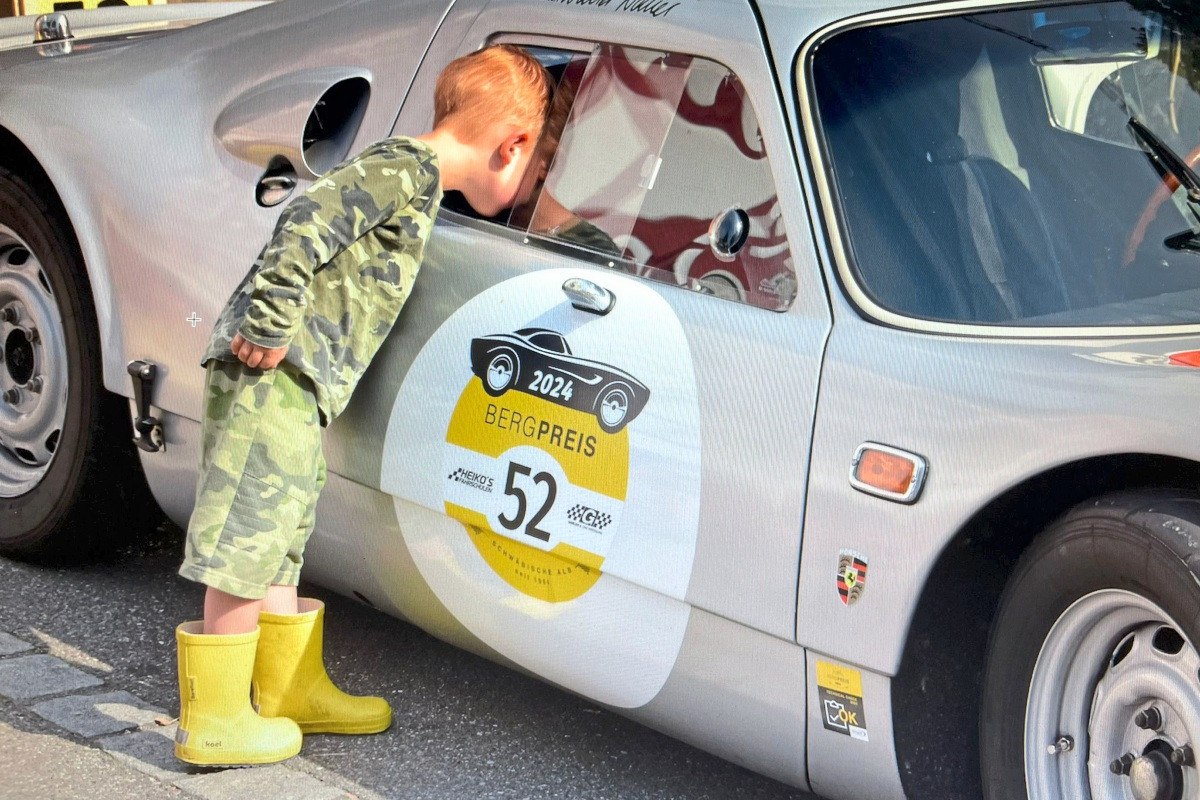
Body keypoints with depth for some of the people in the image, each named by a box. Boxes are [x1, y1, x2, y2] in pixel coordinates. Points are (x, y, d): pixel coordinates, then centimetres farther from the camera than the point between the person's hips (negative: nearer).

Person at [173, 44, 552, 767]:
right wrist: (269, 323, -24)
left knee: (278, 547, 19)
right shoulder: (408, 168, -11)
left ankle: (292, 690, 31)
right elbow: (311, 220, -22)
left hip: (295, 386, 10)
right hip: (273, 377, -10)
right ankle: (215, 721, 0)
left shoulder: (412, 177, 20)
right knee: (246, 548, -5)